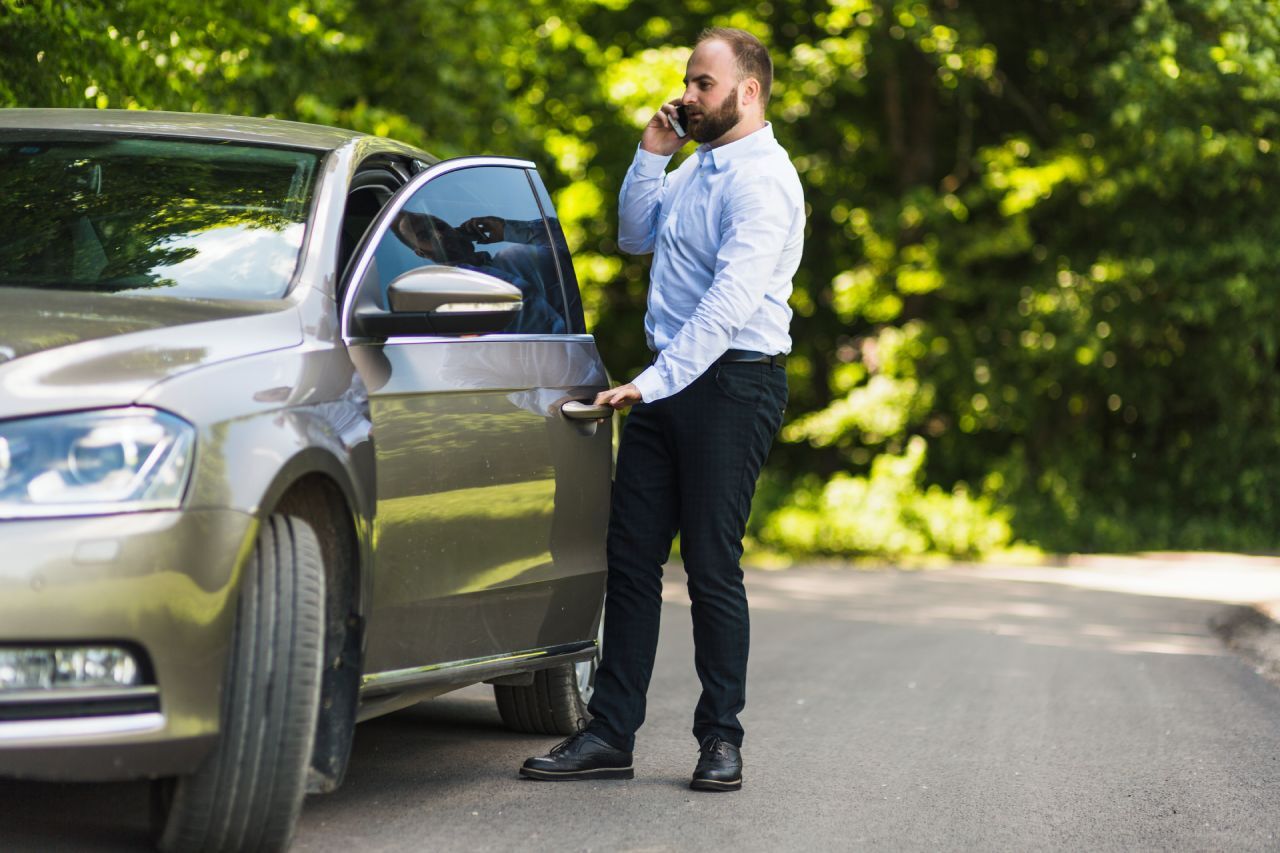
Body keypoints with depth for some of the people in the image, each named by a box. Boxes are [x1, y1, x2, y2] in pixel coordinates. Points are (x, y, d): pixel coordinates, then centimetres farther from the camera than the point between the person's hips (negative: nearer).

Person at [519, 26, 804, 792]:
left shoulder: (761, 179, -14)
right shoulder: (698, 168, 16)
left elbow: (733, 298, -25)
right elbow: (636, 235, 26)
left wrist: (658, 380, -29)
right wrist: (651, 156, 11)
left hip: (731, 383, -9)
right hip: (670, 383, 9)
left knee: (712, 564, -3)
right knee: (632, 557, 5)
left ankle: (722, 739, 8)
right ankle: (611, 735, 8)